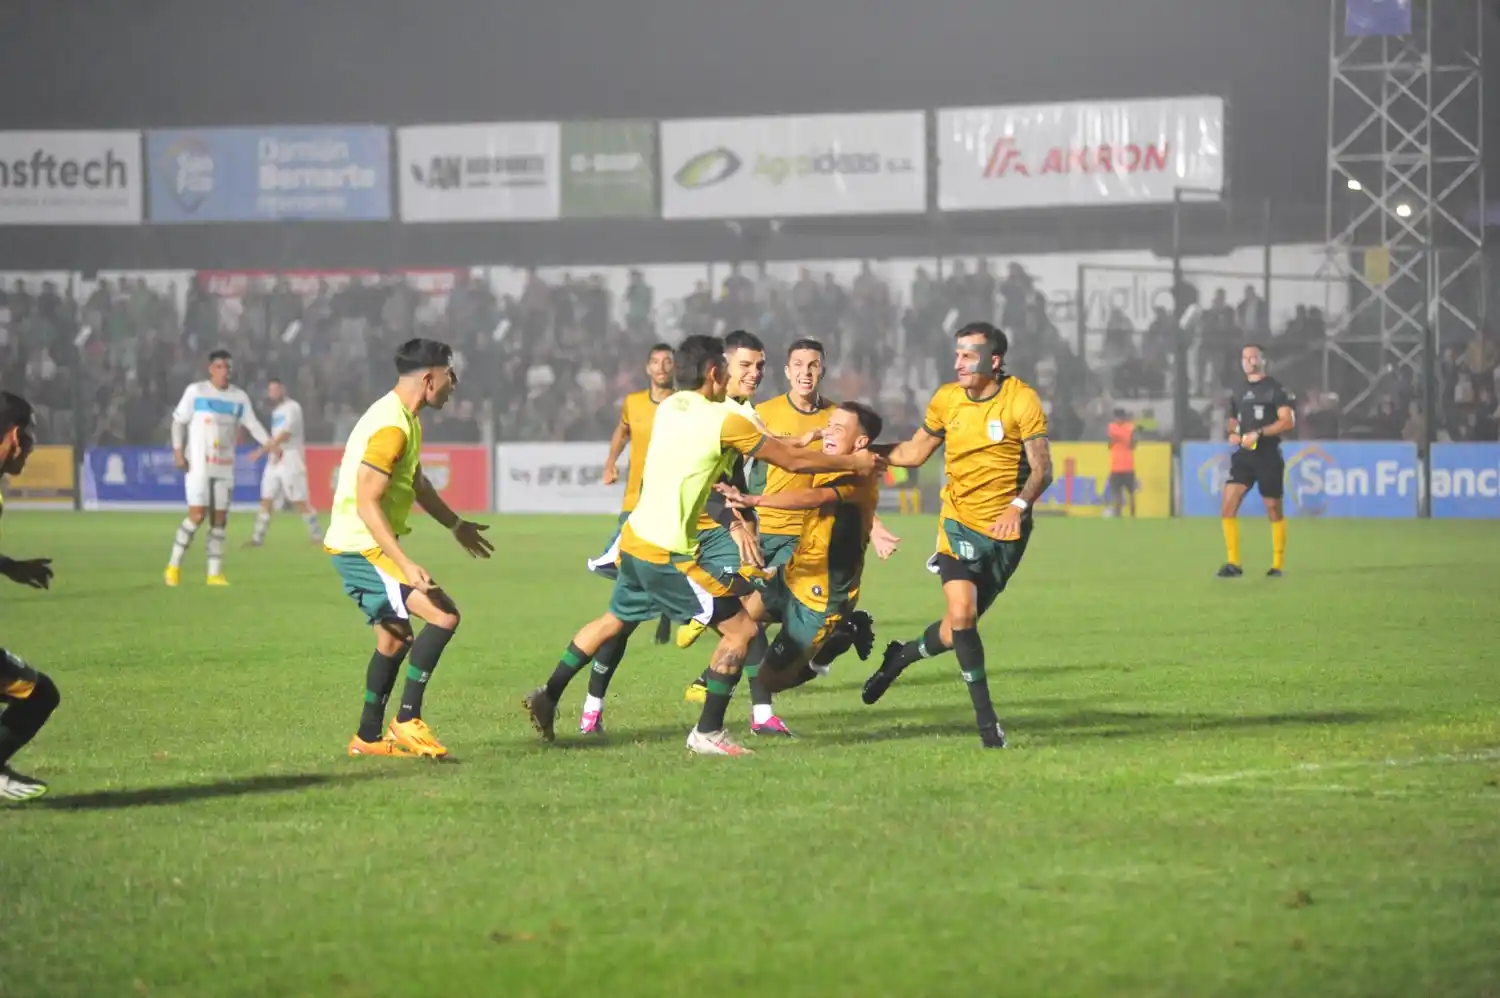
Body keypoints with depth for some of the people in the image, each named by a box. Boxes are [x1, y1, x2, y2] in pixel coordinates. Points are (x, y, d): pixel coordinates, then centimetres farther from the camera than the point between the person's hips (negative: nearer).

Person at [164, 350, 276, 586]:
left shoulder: (239, 397, 7)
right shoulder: (195, 391, -2)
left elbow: (252, 424, 7)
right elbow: (179, 420, 0)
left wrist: (269, 443, -9)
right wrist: (178, 451, -10)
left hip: (225, 467, 4)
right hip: (198, 464, -4)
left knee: (220, 519, 3)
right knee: (197, 515, -13)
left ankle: (215, 573, 8)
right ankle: (174, 565, 0)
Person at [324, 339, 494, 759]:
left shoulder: (405, 420, 12)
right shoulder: (391, 428, -21)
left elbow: (416, 482, 30)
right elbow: (368, 504, -26)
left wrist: (456, 524, 41)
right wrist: (406, 565, -31)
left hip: (363, 549, 11)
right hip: (363, 547, -11)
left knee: (394, 639, 18)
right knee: (443, 616, -15)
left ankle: (368, 737, 26)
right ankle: (407, 720, -11)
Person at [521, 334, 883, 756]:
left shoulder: (669, 408, 9)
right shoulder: (725, 422, -14)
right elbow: (792, 460, -6)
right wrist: (853, 462, 6)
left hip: (635, 539, 8)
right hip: (668, 555, -8)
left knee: (614, 620, 29)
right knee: (742, 629, -1)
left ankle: (547, 697, 30)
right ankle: (708, 733, 1)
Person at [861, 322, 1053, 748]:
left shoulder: (1022, 400, -11)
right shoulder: (947, 399, 0)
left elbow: (1042, 467, -15)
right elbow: (915, 451, 13)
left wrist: (1018, 506, -33)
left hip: (1005, 530, -1)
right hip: (959, 522, 1)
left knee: (957, 631, 5)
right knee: (961, 613, -20)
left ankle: (901, 656, 38)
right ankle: (986, 719, -8)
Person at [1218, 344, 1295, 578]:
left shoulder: (1275, 389, -4)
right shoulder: (1239, 392, 15)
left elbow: (1288, 421, -13)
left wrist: (1258, 433, -20)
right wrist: (1232, 434, 3)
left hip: (1268, 457, -5)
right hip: (1243, 456, 5)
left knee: (1274, 511, 3)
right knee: (1227, 507, -9)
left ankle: (1278, 564, 14)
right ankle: (1233, 563, -6)